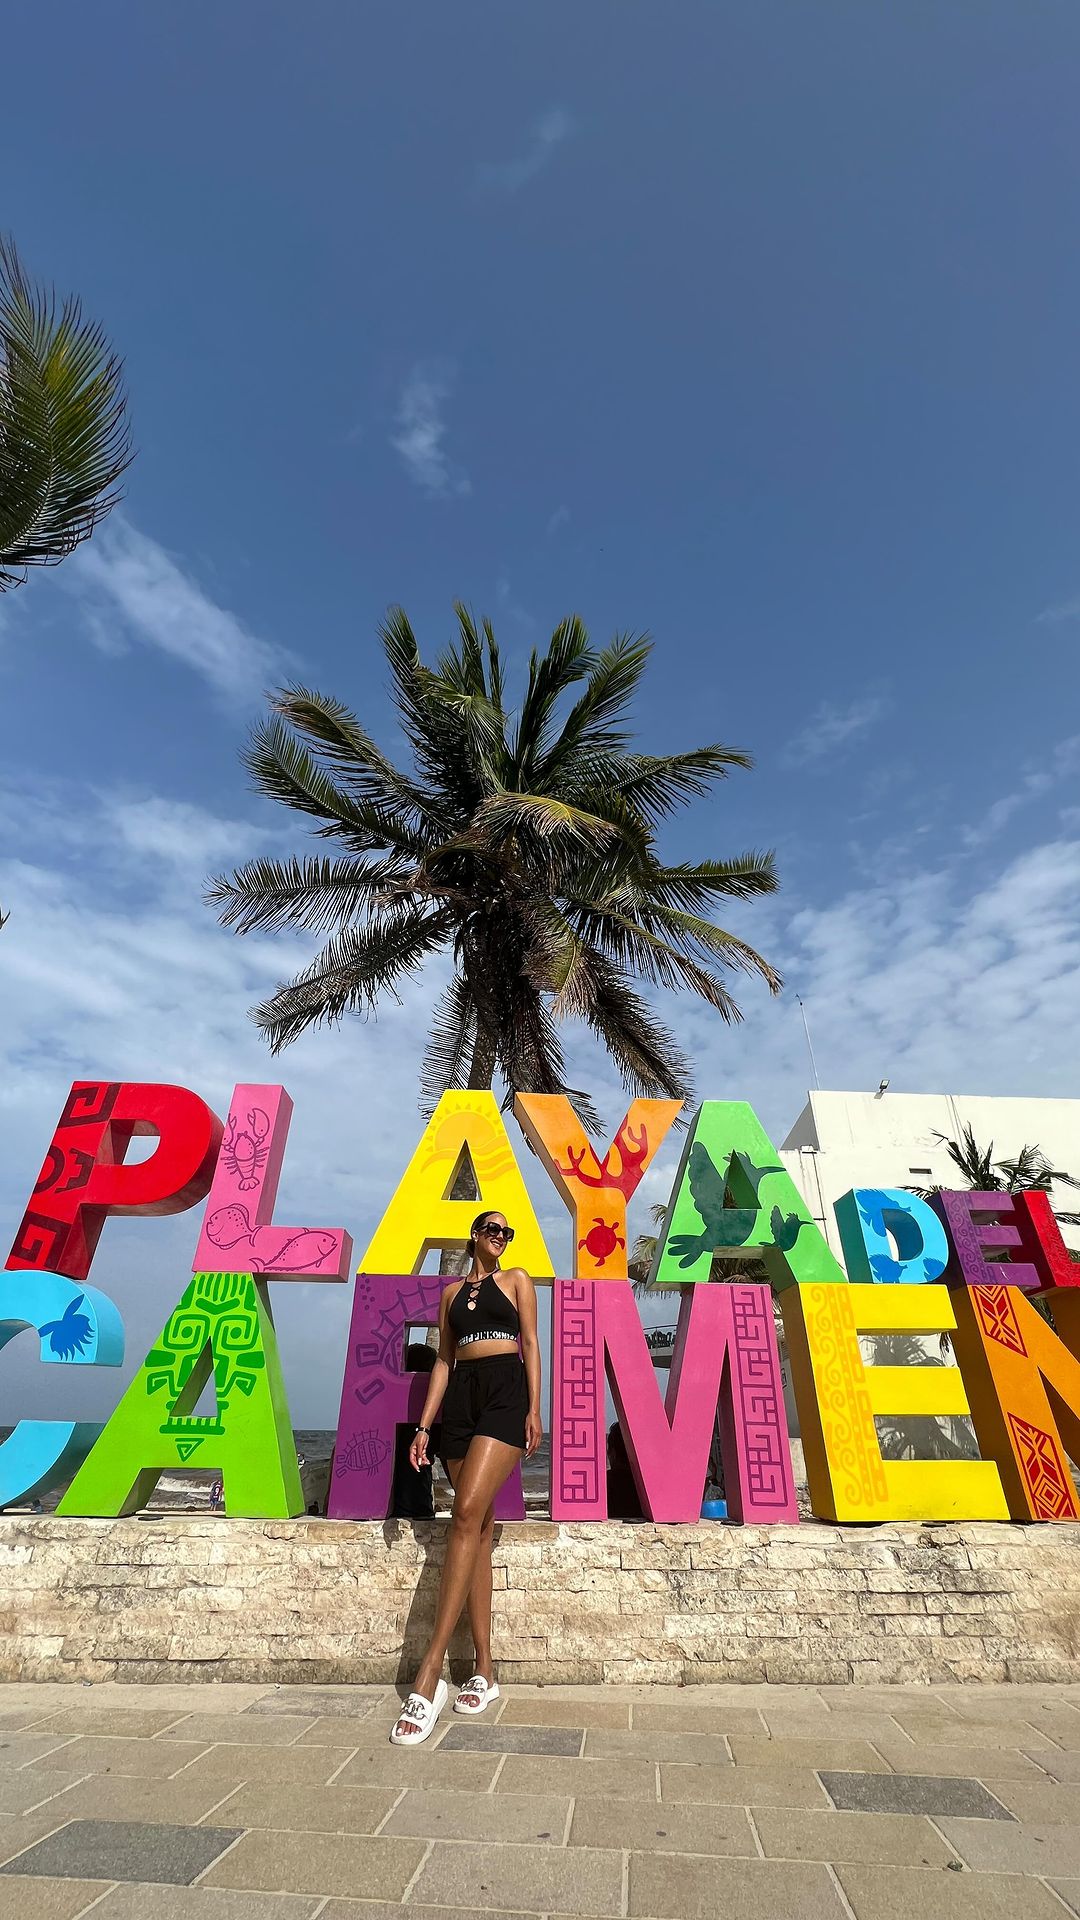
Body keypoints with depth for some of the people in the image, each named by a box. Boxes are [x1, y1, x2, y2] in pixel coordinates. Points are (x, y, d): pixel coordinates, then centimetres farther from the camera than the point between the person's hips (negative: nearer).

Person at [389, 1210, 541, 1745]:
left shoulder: (516, 1279, 9)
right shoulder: (452, 1291, 17)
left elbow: (531, 1343, 3)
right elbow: (443, 1361, 16)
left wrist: (535, 1409, -6)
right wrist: (424, 1425, 8)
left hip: (506, 1391, -4)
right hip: (461, 1399, 4)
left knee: (468, 1513, -17)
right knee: (477, 1527, 5)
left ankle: (429, 1674, -16)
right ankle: (484, 1670, 15)